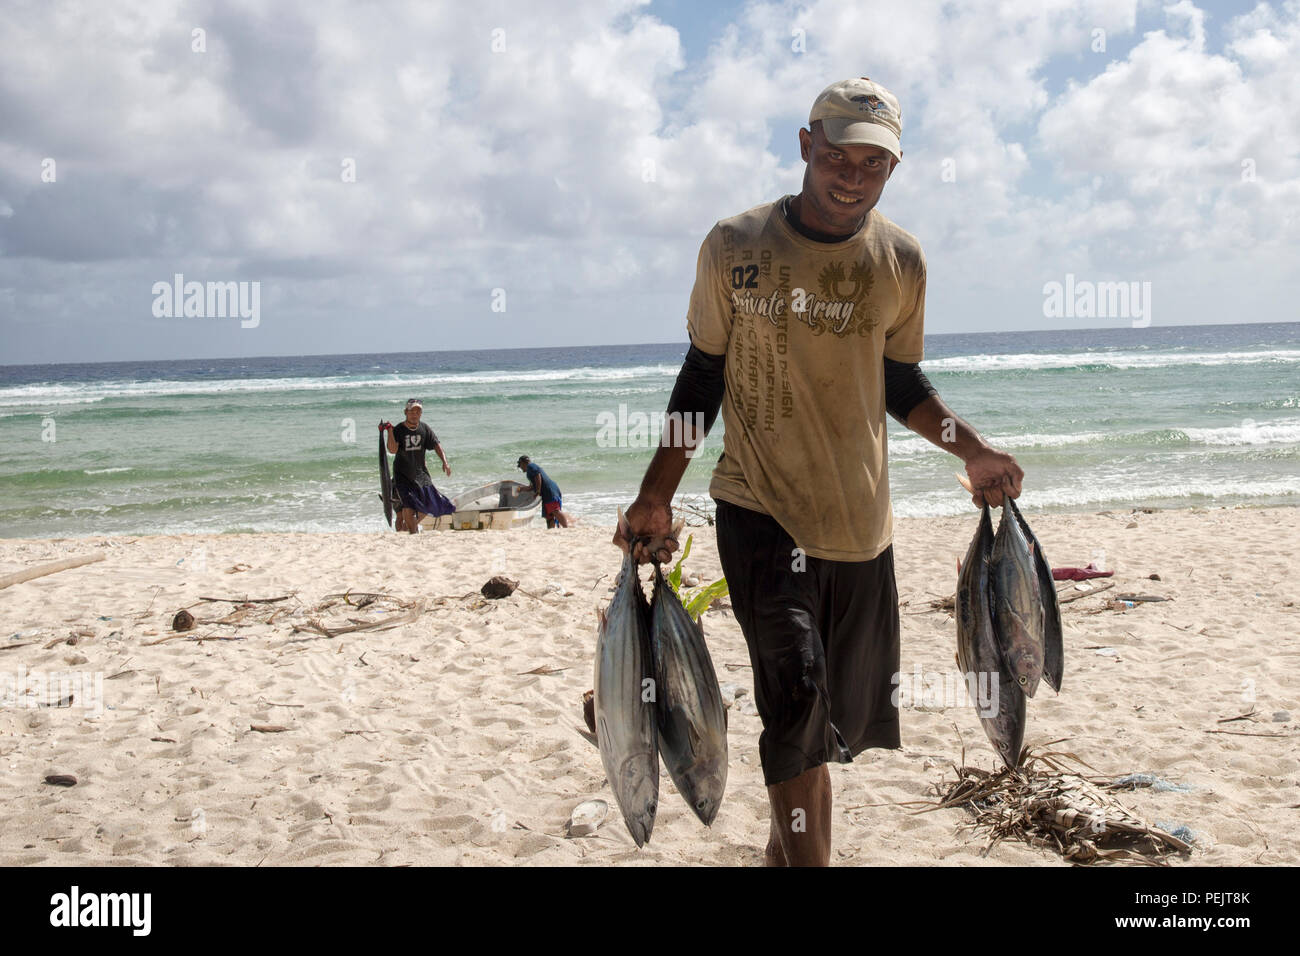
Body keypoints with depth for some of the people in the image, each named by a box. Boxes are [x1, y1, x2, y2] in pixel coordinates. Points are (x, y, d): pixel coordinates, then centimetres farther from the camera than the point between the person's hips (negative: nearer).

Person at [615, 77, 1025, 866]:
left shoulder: (901, 261, 1)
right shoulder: (735, 248, -6)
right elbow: (703, 377, 2)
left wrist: (974, 451, 0)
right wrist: (656, 498, -4)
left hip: (861, 519, 3)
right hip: (762, 510, -3)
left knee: (841, 720, 11)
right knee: (797, 693, -19)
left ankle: (785, 848, 33)